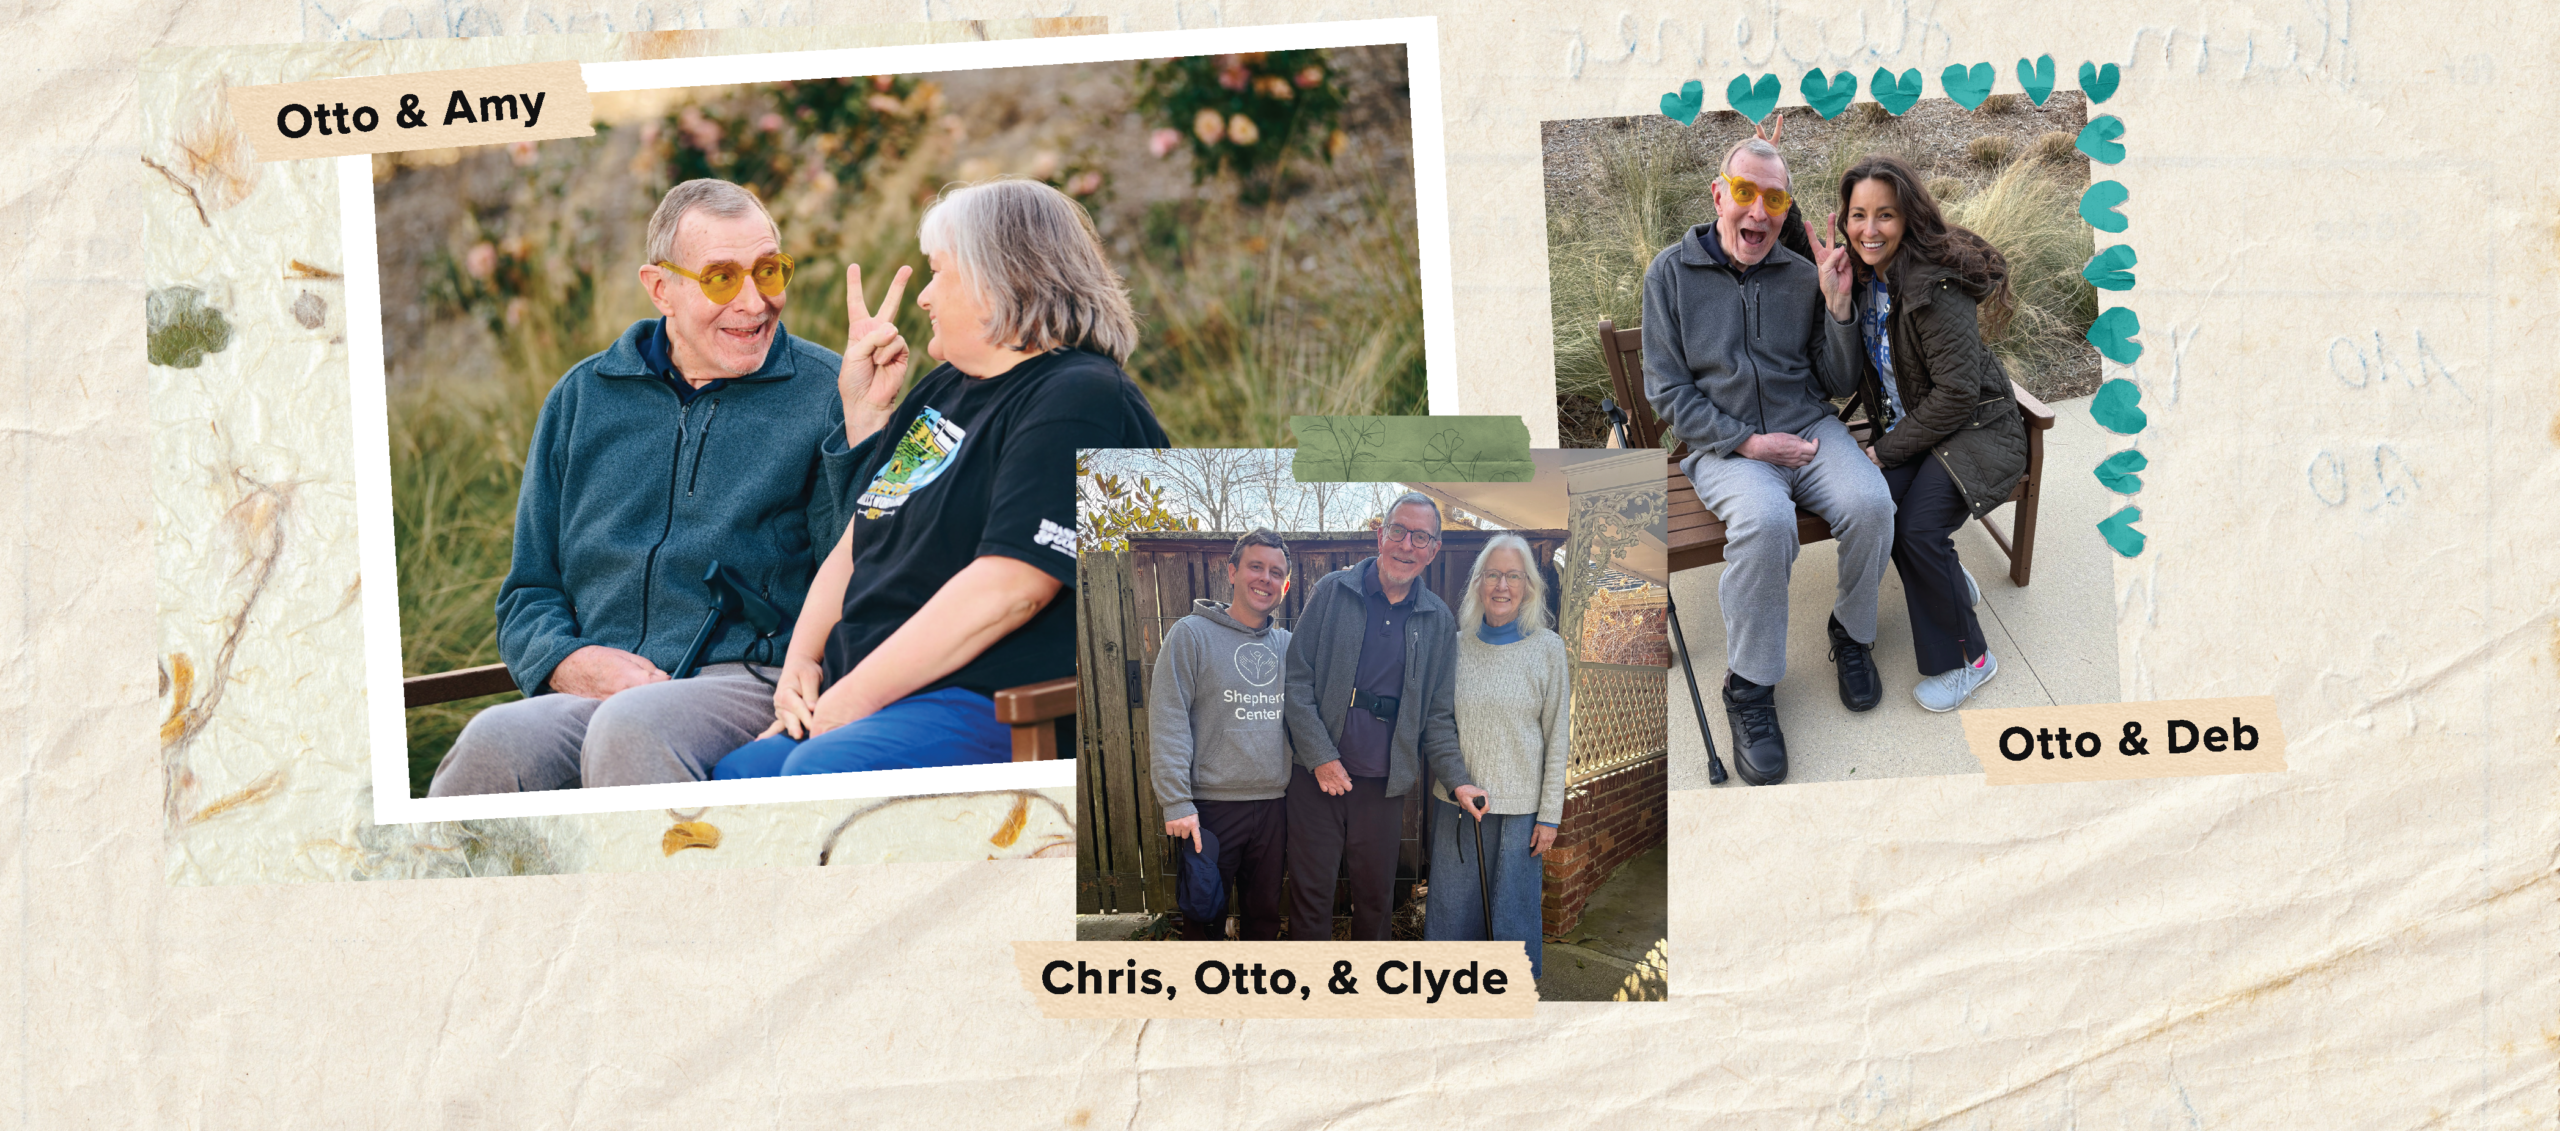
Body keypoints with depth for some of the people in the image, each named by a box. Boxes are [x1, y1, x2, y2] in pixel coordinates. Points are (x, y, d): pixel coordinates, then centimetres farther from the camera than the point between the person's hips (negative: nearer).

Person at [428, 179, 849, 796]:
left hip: (754, 683, -3)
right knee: (495, 741, -32)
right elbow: (528, 591, 22)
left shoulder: (827, 394, 9)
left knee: (631, 728, -38)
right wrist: (568, 662, -1)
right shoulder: (582, 398, 20)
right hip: (593, 692, 3)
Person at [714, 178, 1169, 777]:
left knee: (820, 772, -34)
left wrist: (856, 695, -17)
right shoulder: (944, 390, 24)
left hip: (999, 704, -9)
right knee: (731, 774, -13)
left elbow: (1008, 589, -19)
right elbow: (858, 542, 25)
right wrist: (801, 659, 7)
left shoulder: (1080, 403, -8)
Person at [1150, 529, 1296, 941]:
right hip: (1212, 804, -4)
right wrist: (1176, 801, -16)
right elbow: (1167, 720, -9)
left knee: (1265, 913, 11)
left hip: (1273, 804, 4)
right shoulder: (1191, 634, -3)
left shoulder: (1287, 644, 12)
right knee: (1205, 915, 0)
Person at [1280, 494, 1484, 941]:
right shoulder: (1332, 592, -1)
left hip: (1385, 782, 2)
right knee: (1312, 892, 1)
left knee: (1375, 895, 9)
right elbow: (1297, 679, -3)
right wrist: (1320, 757, -11)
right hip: (1319, 774, -2)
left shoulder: (1438, 620, 7)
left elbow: (1438, 714, 10)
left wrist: (1457, 780, -3)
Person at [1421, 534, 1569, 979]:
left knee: (1514, 910, 2)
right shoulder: (1457, 646, 6)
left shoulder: (1548, 649, -1)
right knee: (1451, 908, 7)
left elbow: (1558, 737, -1)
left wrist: (1550, 813, -4)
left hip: (1519, 807, -3)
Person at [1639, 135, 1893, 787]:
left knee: (1870, 503, -28)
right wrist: (1747, 442, -13)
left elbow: (1839, 384, 10)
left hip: (1810, 429, 3)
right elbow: (1667, 390, -1)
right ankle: (1750, 689, -20)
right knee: (1766, 519, -36)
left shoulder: (1802, 276, 8)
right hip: (1724, 445, -3)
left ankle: (1852, 634, 2)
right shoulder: (1672, 273, 1)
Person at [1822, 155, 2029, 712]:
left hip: (1975, 431, -6)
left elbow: (1957, 393, -21)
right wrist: (1836, 301, -14)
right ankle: (1950, 581, 6)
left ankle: (1966, 658, -6)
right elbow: (1849, 376, -1)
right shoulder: (1861, 277, 2)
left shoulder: (1934, 287, -22)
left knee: (1917, 526, -27)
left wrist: (1885, 451, -16)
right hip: (1910, 430, 6)